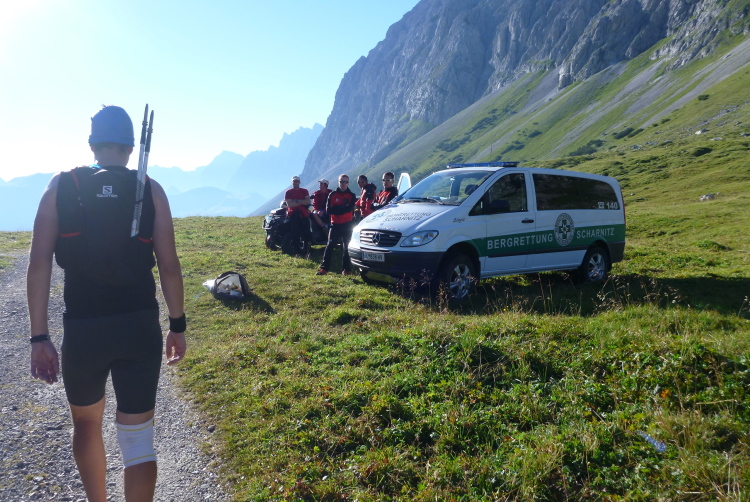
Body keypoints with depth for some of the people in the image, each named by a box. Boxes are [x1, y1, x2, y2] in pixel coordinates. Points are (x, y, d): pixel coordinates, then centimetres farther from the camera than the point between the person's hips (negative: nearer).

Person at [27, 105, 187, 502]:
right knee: (138, 438, 8)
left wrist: (39, 338, -1)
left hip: (82, 329, 1)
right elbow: (169, 266, -3)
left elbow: (39, 265, -5)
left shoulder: (61, 187, 2)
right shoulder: (150, 190, 0)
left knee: (86, 422, 26)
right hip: (140, 327, -1)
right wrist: (178, 325, 7)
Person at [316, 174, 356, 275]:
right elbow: (328, 210, -4)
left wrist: (336, 209, -12)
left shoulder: (351, 195, 4)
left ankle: (346, 269, 10)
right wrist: (342, 209, -12)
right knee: (329, 246, -3)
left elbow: (349, 209, -13)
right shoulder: (332, 195, 7)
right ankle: (324, 268, -2)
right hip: (335, 224, 1)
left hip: (347, 224, -1)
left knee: (346, 247, 4)